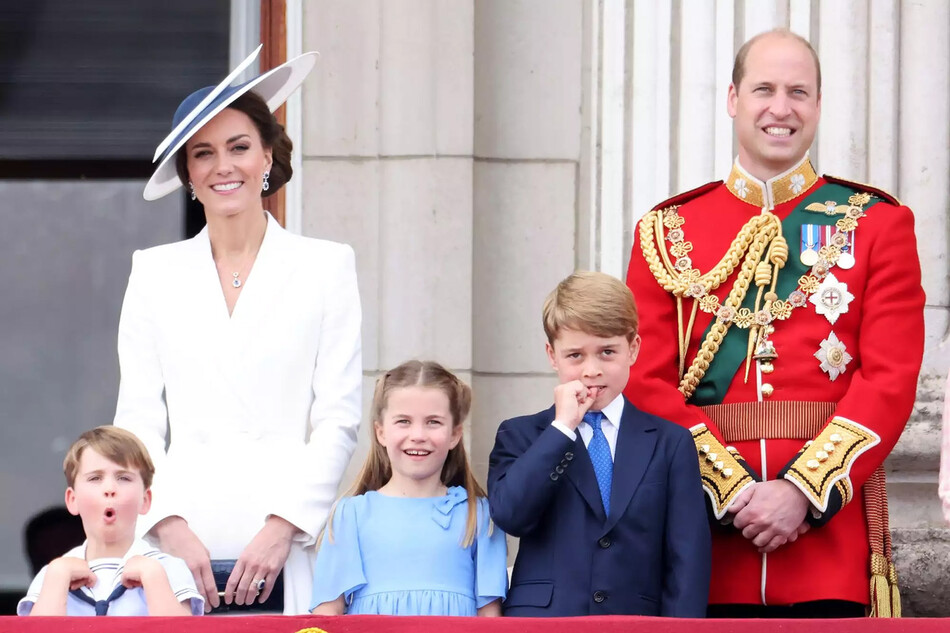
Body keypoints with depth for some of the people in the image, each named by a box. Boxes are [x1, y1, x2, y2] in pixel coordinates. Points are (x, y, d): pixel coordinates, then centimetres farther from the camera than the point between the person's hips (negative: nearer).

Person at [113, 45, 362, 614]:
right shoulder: (155, 274, 14)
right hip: (180, 549, 1)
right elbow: (138, 421, 10)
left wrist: (282, 527, -8)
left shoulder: (326, 267, 9)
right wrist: (170, 526, -5)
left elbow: (339, 419, 4)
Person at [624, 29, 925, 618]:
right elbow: (649, 383, 2)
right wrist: (734, 492, -11)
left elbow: (892, 380, -2)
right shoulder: (668, 232, 9)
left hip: (832, 522, -1)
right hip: (708, 536, 1)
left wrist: (802, 490, -14)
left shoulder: (877, 224, 7)